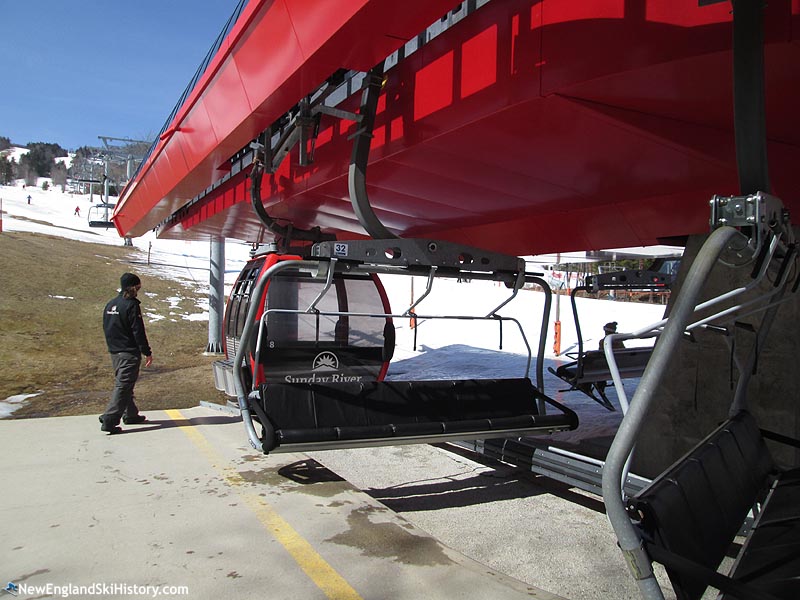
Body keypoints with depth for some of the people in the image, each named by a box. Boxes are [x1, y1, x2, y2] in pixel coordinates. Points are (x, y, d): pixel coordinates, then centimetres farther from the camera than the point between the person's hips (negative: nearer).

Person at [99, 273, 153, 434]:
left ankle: (131, 414, 29)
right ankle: (109, 420, -10)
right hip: (129, 354, -9)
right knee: (123, 386, -7)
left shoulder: (110, 305, 11)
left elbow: (106, 329, 17)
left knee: (124, 384, 19)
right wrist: (147, 352, -10)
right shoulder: (131, 305, -15)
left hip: (114, 352, 9)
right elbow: (138, 331, -16)